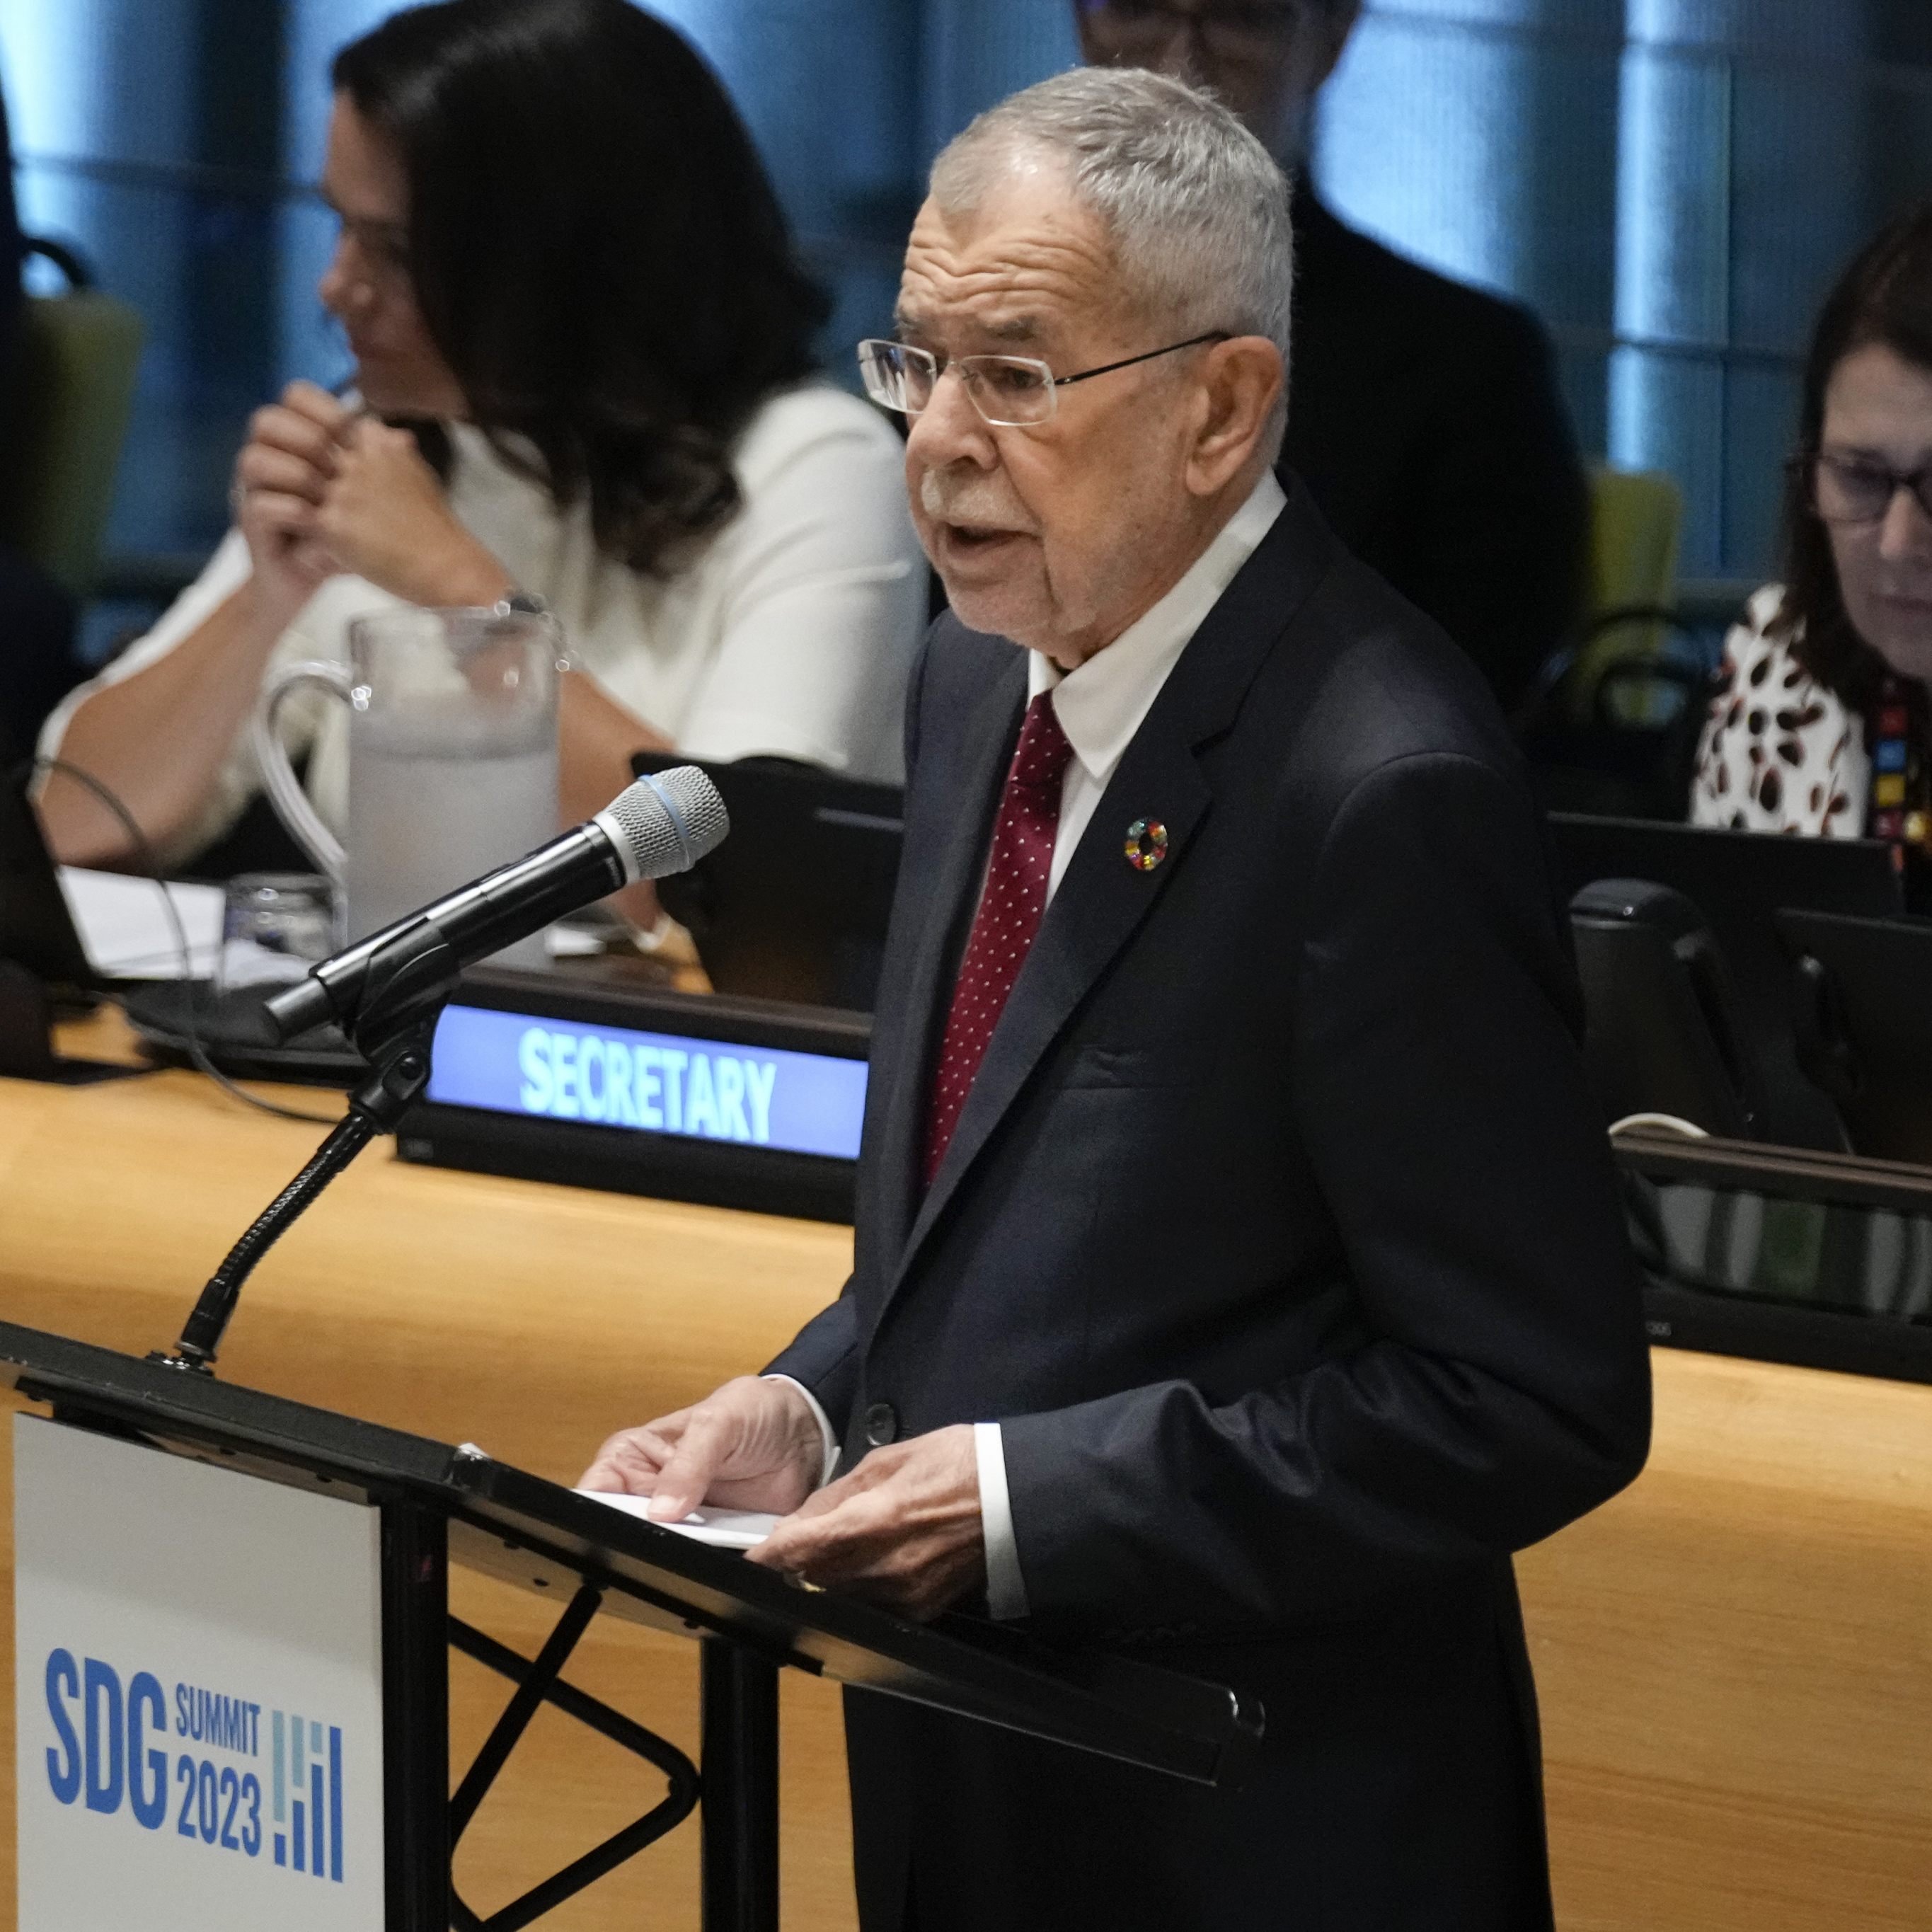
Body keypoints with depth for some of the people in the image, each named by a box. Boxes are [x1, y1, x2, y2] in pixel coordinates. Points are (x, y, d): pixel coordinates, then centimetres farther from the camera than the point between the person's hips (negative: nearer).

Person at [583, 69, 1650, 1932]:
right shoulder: (979, 683, 6)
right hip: (962, 1782, 8)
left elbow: (1538, 1401, -21)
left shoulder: (1386, 793, -21)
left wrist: (1022, 1503, -21)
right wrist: (807, 1410, -1)